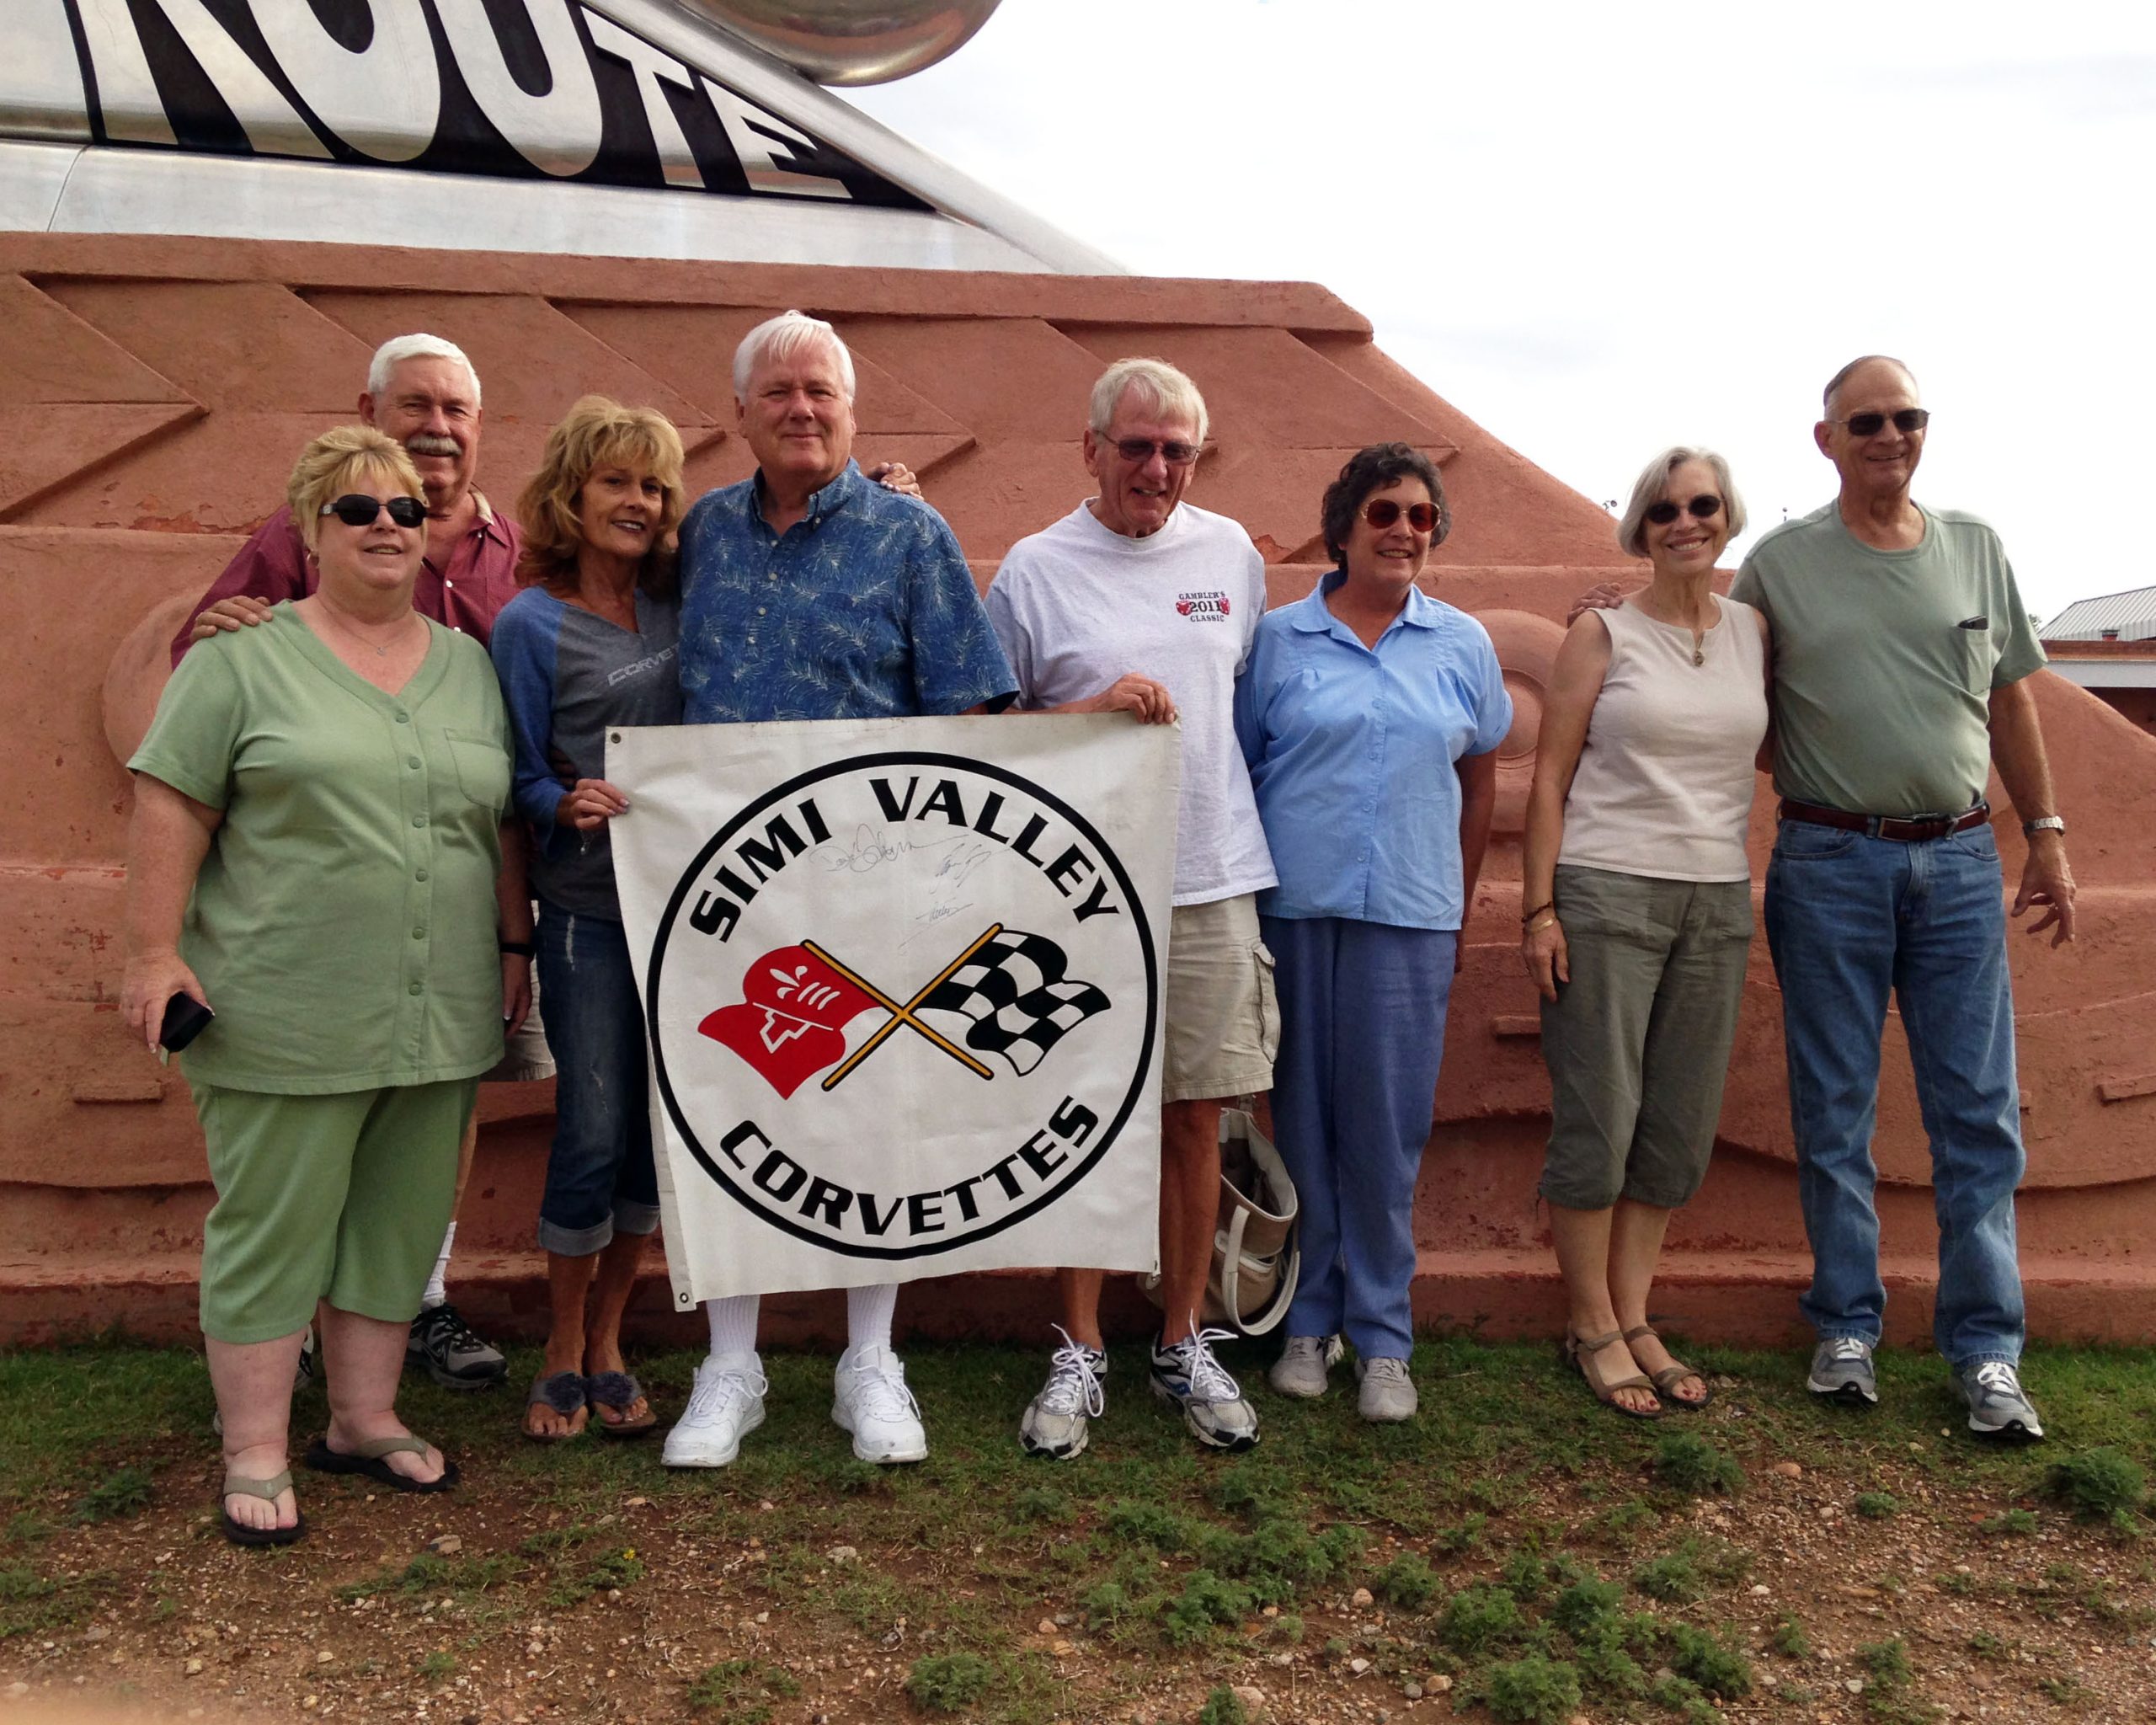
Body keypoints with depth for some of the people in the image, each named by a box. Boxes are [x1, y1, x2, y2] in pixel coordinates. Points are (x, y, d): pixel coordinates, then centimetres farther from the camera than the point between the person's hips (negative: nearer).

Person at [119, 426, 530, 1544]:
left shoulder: (471, 666, 12)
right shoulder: (243, 659, -2)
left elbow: (503, 821, 15)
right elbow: (171, 809, -5)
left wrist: (515, 944, 12)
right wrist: (154, 954, -10)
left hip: (438, 1018, 5)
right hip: (287, 1019, -4)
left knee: (399, 1223, 12)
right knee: (272, 1227, 4)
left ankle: (365, 1420, 27)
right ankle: (255, 1455, 16)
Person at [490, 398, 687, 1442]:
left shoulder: (675, 603, 8)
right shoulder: (530, 623, -4)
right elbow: (520, 778, -2)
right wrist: (568, 807, -25)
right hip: (587, 911, -4)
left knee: (655, 1130, 8)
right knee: (592, 1133, -2)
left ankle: (606, 1344, 25)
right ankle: (563, 1350, 21)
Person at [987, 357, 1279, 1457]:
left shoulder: (1230, 553, 10)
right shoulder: (1036, 569, 0)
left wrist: (1241, 822, 14)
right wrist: (1096, 707, -13)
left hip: (1211, 881, 3)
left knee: (1195, 1118, 7)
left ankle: (1184, 1344, 23)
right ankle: (1079, 1354, 18)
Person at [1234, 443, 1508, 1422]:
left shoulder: (1463, 645, 9)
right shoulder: (1278, 638, 4)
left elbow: (1480, 781, 14)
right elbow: (1233, 772, 6)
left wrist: (1458, 907, 13)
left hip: (1409, 917, 1)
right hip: (1292, 908, -1)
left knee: (1387, 1131, 3)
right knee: (1301, 1121, 6)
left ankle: (1382, 1335, 17)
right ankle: (1307, 1319, 22)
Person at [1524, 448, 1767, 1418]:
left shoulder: (1756, 632, 10)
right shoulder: (1604, 634, -1)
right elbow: (1550, 777, -3)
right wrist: (1539, 908, -10)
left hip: (1718, 902, 5)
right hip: (1605, 895, -4)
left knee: (1681, 1127, 9)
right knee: (1598, 1118, -1)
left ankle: (1632, 1317, 22)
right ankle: (1590, 1327, 14)